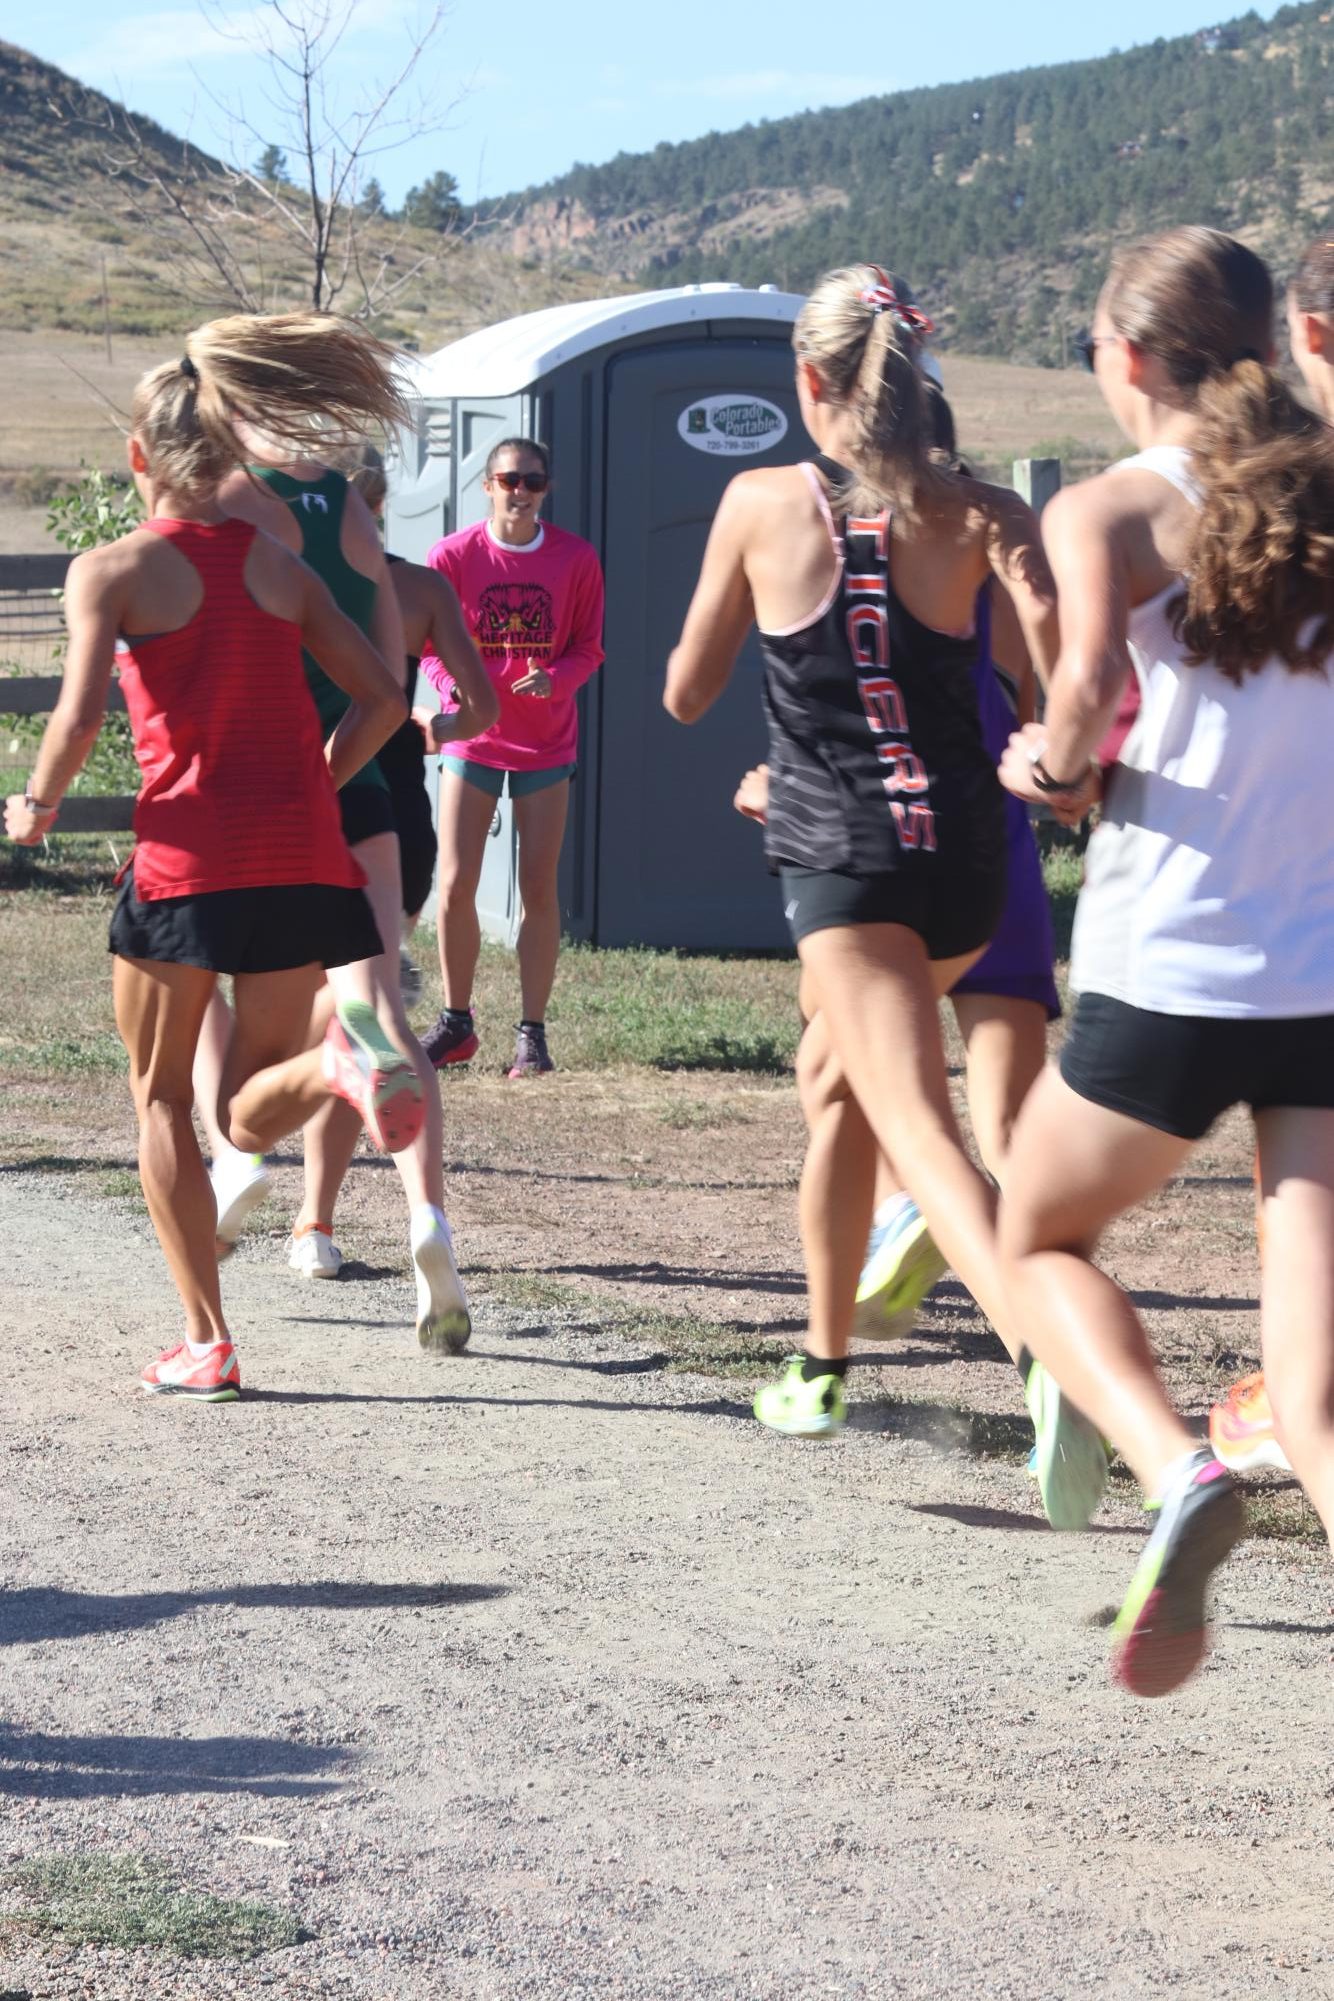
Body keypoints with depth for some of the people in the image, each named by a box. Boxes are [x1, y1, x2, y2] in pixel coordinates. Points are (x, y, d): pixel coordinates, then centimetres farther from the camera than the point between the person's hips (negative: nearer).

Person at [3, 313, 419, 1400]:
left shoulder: (113, 570, -1)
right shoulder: (279, 563, 13)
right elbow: (381, 696, 7)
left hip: (187, 854, -4)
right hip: (304, 856, 4)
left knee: (161, 1097, 14)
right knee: (251, 1115, 11)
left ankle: (206, 1341, 8)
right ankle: (342, 1056, -25)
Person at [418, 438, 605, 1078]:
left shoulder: (575, 559, -3)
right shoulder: (453, 555, -5)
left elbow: (588, 648, 2)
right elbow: (430, 644, 1)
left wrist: (554, 679, -19)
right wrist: (454, 686, -20)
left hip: (545, 743, 0)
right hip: (472, 739, 0)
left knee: (538, 890, 1)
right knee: (455, 887, -3)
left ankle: (532, 1032, 8)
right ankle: (456, 1022, 13)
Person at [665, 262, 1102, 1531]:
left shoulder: (762, 504, -1)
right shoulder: (979, 514, 1)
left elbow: (685, 696, 9)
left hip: (836, 855, -4)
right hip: (963, 855, 4)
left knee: (919, 1125, -16)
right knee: (847, 1087, 27)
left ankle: (1042, 1354, -42)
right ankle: (825, 1355, 39)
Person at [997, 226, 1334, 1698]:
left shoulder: (1107, 510, -4)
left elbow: (1089, 685, -22)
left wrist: (1051, 757, -1)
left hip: (1171, 975, -3)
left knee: (1038, 1240, 22)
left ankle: (1175, 1471, -4)